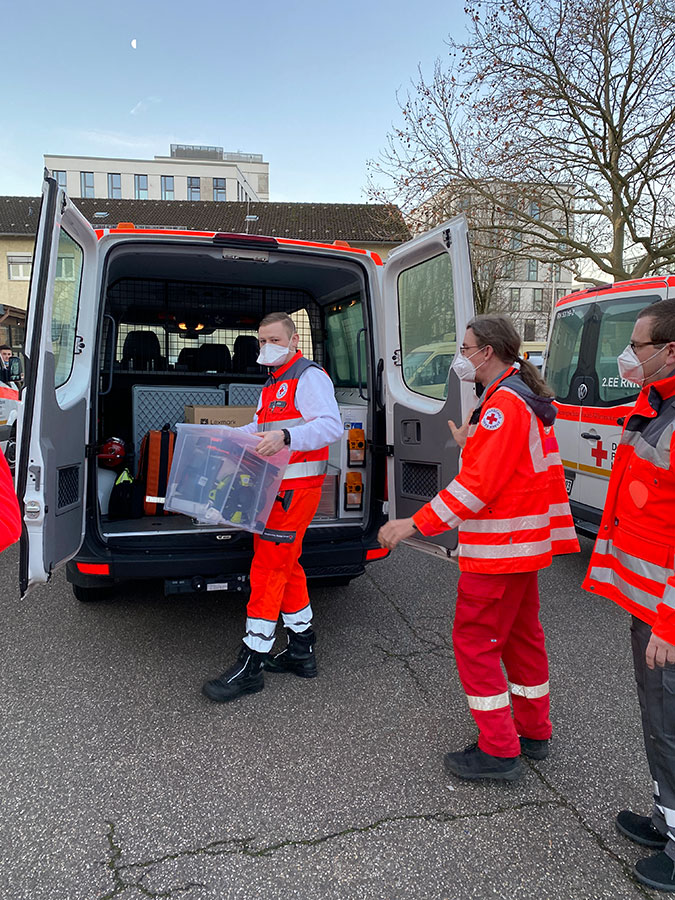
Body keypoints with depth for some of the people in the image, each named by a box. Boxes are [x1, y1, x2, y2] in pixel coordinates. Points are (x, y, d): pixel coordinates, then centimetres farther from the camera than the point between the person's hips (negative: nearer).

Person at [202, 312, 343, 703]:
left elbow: (331, 425, -23)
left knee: (268, 568, -8)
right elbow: (260, 428, 29)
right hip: (276, 487, 10)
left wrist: (285, 437, -36)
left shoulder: (310, 376, -9)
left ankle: (251, 665, 0)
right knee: (286, 566, 15)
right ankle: (302, 651, 27)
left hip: (297, 488, -10)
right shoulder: (273, 384, 22)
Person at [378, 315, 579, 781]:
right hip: (524, 545, 11)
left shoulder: (504, 403, -20)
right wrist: (469, 444, 15)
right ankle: (533, 732, 33)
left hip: (499, 548, -11)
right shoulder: (528, 400, 14)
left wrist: (415, 524, -24)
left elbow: (478, 484, -26)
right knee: (521, 634, 19)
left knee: (475, 640, -1)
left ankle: (499, 751, 9)